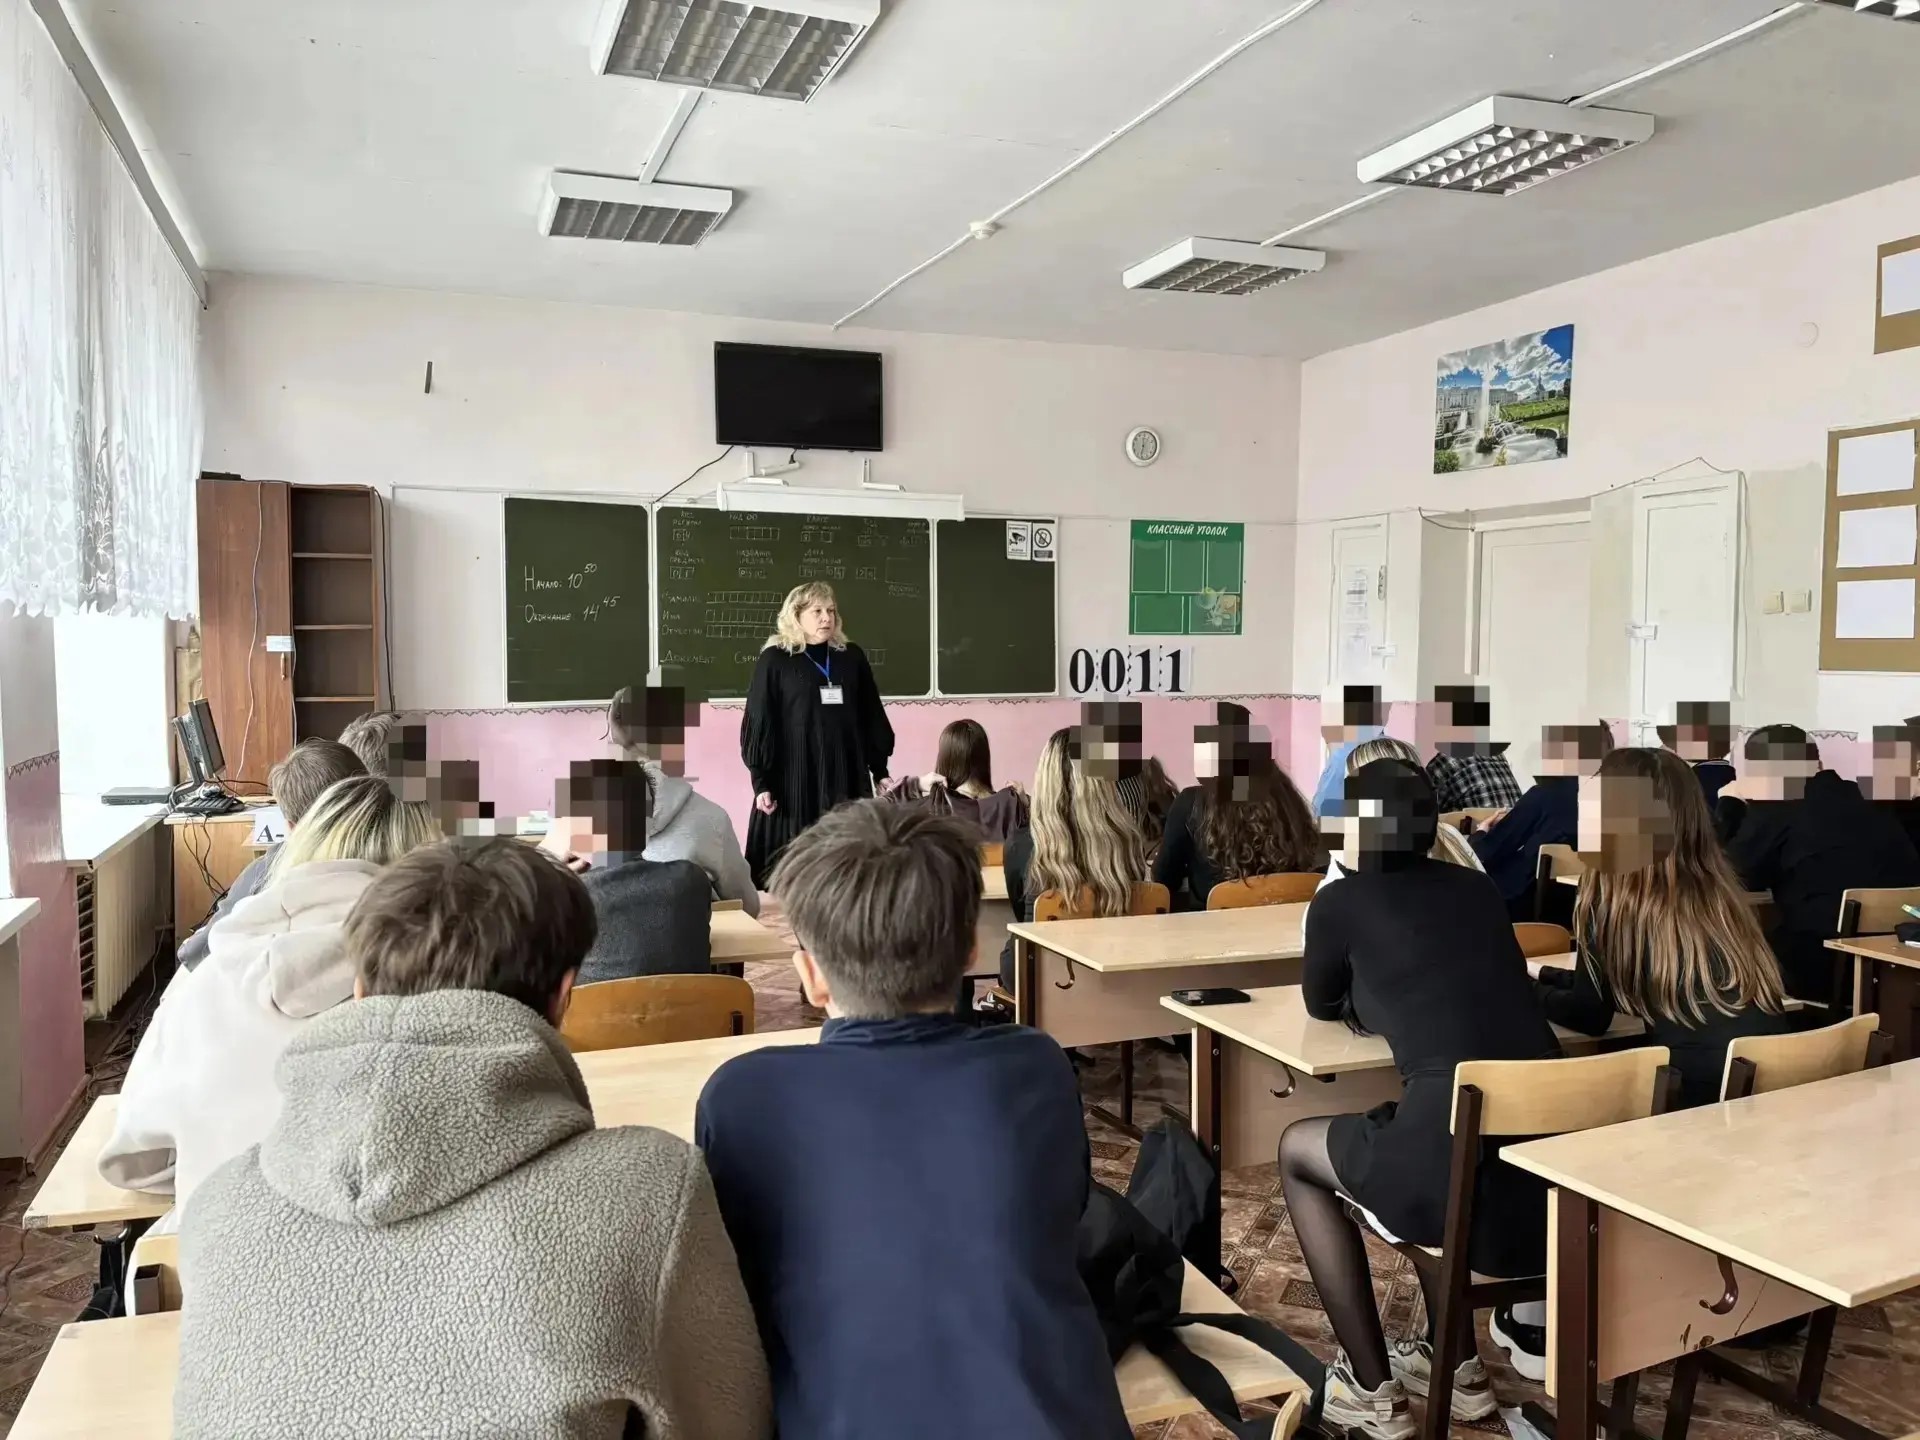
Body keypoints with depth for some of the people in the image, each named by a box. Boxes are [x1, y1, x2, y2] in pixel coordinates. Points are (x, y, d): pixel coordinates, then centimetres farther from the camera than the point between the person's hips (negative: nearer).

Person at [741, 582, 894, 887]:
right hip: (794, 777, -3)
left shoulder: (852, 657, 8)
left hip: (846, 776, 3)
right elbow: (759, 725, -3)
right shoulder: (775, 660, -2)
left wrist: (880, 769, 11)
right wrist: (761, 782, -8)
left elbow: (872, 718, 12)